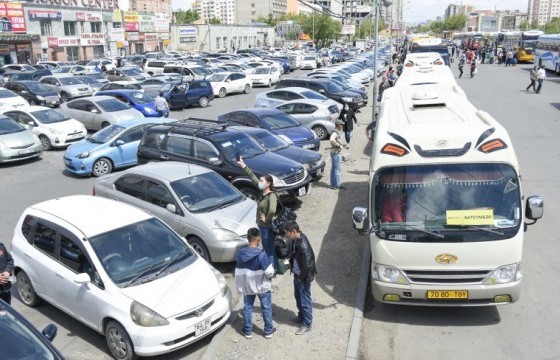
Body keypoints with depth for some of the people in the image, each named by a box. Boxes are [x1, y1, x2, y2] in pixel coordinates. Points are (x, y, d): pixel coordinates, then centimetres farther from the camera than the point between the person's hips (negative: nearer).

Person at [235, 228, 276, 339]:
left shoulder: (240, 254, -8)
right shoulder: (261, 254, -25)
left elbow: (238, 273, 0)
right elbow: (270, 272, -22)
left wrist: (239, 287, 10)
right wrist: (270, 274, 1)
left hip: (247, 287, 4)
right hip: (262, 286, -4)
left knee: (247, 308, 18)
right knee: (266, 308, 14)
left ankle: (247, 331, 29)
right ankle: (268, 331, 26)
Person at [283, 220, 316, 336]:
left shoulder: (303, 245, -33)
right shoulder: (296, 239, -5)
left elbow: (308, 265, -28)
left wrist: (301, 277, -16)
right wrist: (291, 264, 11)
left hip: (303, 277, -9)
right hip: (297, 274, 9)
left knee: (305, 300, 8)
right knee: (298, 297, 25)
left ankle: (307, 324, 24)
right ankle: (301, 317, 45)